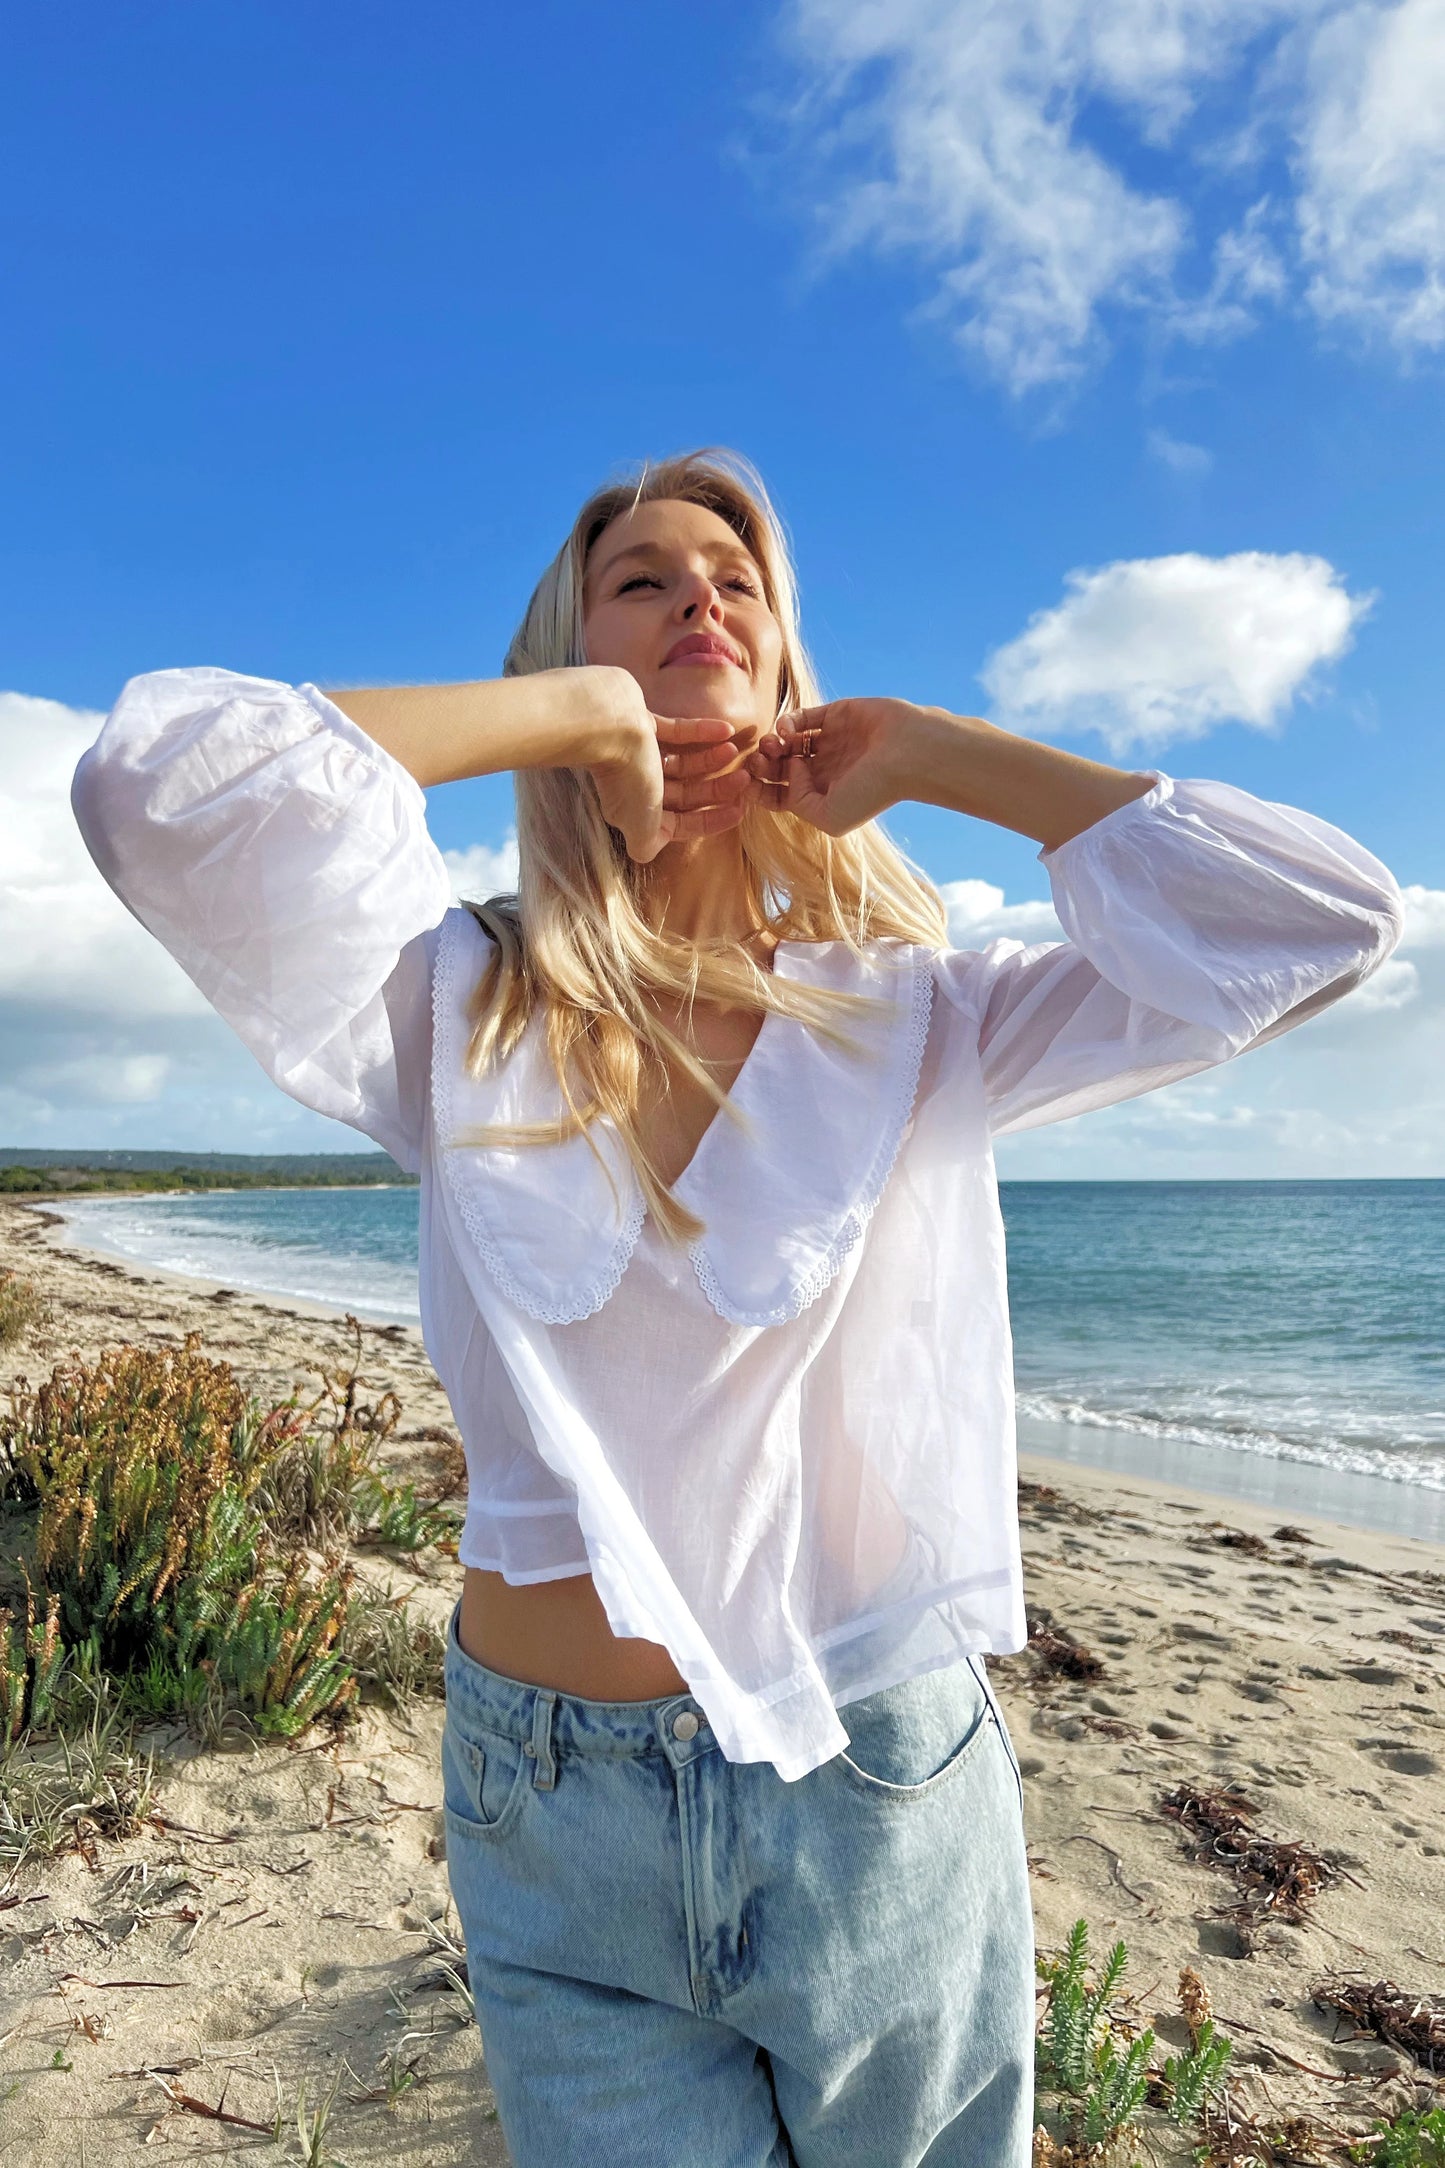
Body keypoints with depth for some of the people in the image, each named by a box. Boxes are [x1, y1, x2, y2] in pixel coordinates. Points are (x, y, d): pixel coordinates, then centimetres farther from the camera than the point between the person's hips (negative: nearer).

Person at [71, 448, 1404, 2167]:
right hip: (555, 1822, 0)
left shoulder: (916, 1022, -5)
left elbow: (1324, 918, -10)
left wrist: (930, 755, -8)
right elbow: (161, 784, -24)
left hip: (887, 1794, 1)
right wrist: (569, 712, -14)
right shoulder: (457, 1009, -7)